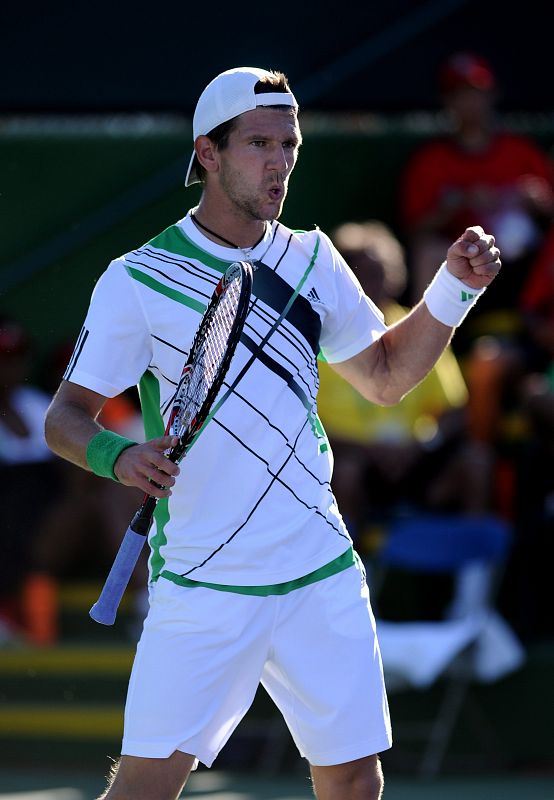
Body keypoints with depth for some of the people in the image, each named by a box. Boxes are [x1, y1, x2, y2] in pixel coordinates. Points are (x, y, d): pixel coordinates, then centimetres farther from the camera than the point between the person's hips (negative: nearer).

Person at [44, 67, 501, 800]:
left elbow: (384, 377, 19)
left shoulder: (311, 260, 7)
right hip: (201, 587, -4)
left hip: (322, 575, 4)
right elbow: (66, 415, -4)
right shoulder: (138, 281, -6)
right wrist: (117, 455, -25)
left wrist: (455, 288, 6)